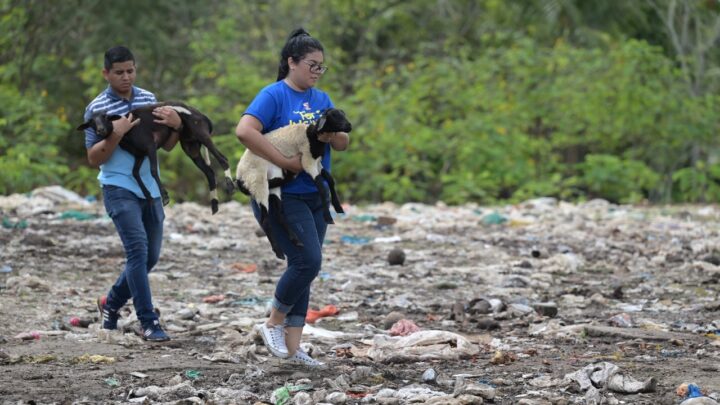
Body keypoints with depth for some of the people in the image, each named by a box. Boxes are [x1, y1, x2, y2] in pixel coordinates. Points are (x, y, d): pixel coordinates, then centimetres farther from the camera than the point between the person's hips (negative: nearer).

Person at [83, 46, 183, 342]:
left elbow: (166, 146, 12)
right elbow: (93, 159, -7)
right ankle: (148, 323, -19)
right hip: (119, 189, -6)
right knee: (138, 248, -19)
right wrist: (115, 135, -22)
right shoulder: (97, 108, -6)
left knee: (150, 256, 11)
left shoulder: (148, 99, 9)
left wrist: (176, 126, -8)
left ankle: (111, 303, 33)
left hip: (150, 189, 6)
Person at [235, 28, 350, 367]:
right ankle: (273, 324, 2)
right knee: (308, 261, -18)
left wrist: (331, 135, -12)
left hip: (314, 197, 8)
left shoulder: (321, 100, 12)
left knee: (304, 267, 7)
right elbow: (244, 131, -25)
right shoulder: (274, 95, -10)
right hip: (280, 195, -7)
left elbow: (343, 144, 11)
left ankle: (292, 348, 12)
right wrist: (285, 162, -26)